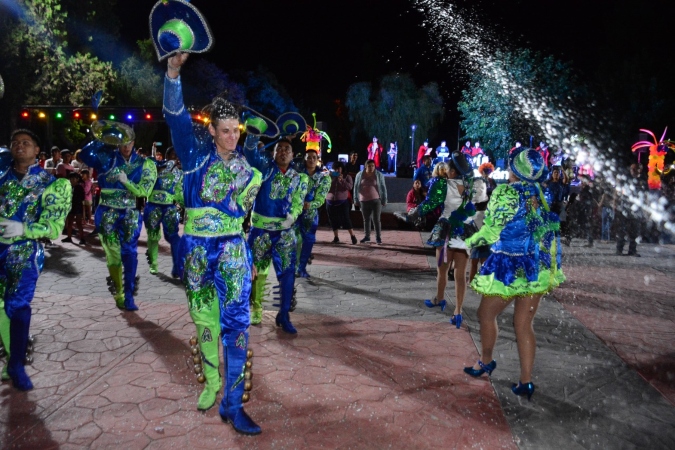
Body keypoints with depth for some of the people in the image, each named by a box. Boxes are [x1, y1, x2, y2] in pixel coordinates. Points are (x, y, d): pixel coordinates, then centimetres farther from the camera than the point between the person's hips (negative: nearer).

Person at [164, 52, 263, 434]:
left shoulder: (248, 171, 6)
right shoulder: (197, 152, 0)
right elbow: (176, 115, -14)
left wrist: (250, 258, 13)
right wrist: (174, 72, -29)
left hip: (233, 249, 0)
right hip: (196, 249, 0)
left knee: (236, 323, -8)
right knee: (204, 321, 12)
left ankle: (233, 405, 0)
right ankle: (212, 383, 33)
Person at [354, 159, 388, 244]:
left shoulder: (379, 175, -2)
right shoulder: (360, 175, 2)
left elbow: (383, 188, 1)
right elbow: (356, 187, 7)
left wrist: (384, 200, -1)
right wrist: (356, 199, 6)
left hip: (376, 200, -2)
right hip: (364, 201, 2)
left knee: (376, 219, -5)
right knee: (366, 219, 10)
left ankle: (378, 237, 2)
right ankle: (367, 236, 20)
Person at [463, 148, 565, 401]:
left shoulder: (505, 193, -15)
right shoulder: (543, 194, 3)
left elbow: (491, 232, -19)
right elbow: (550, 228, 10)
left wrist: (468, 242, -5)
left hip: (509, 268, -6)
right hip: (538, 268, 6)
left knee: (486, 314, 16)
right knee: (524, 324, 12)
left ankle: (486, 361, 34)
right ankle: (526, 382, 15)